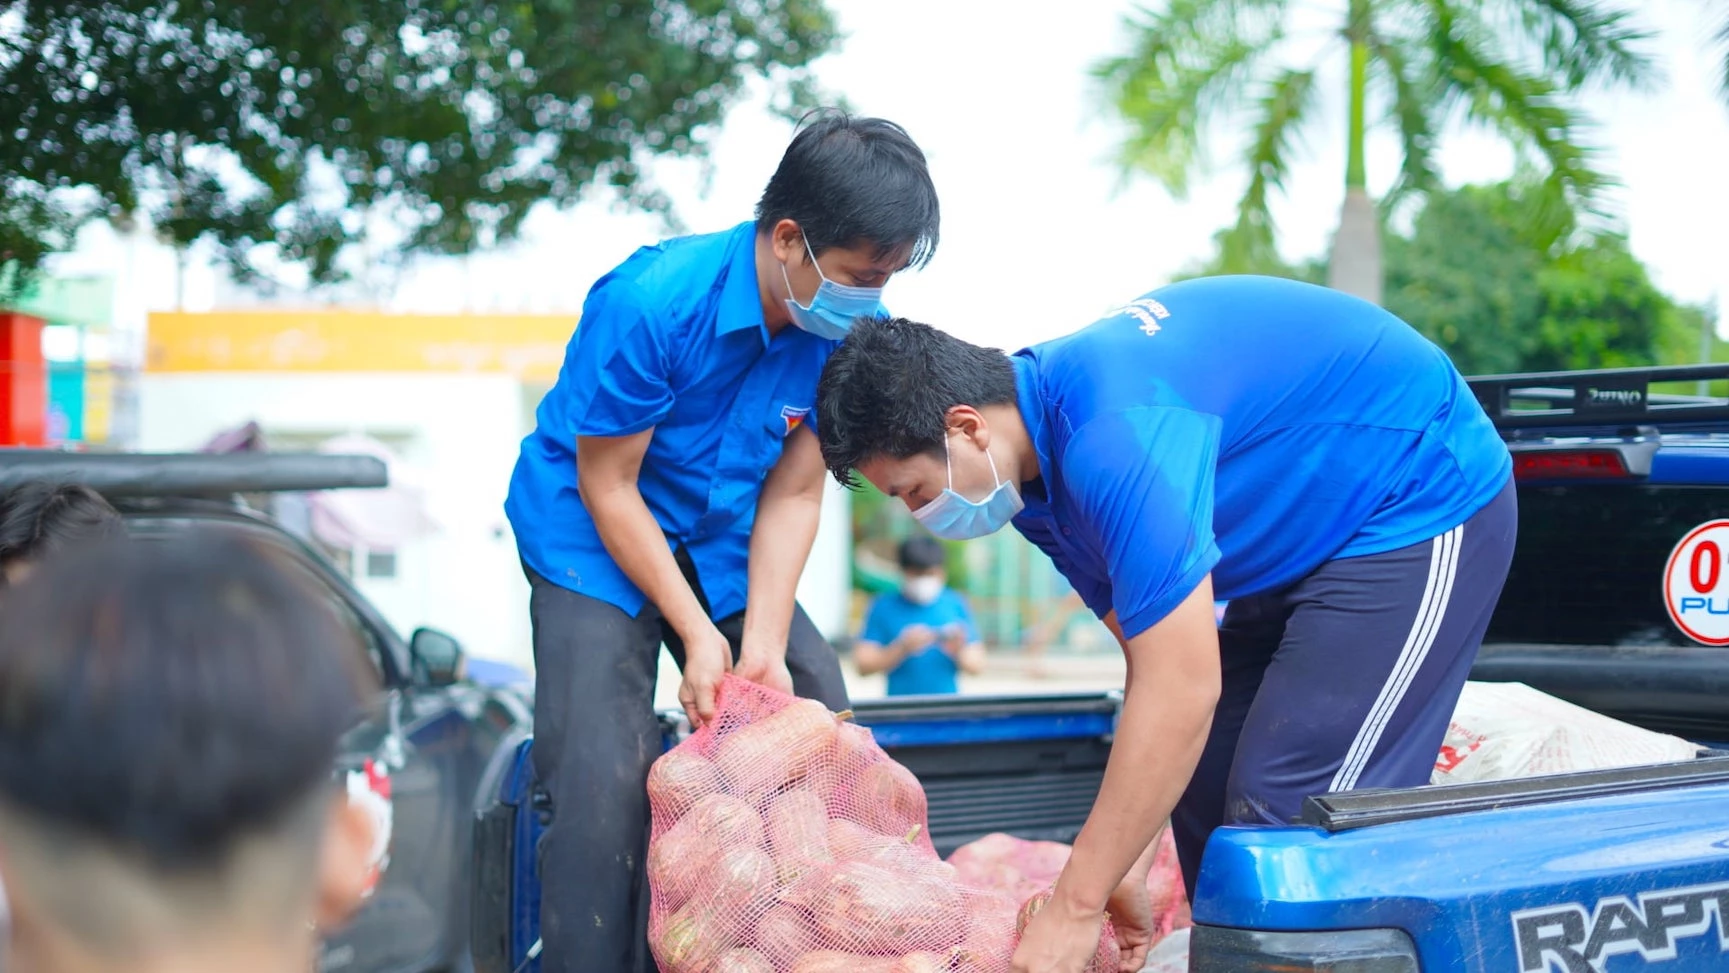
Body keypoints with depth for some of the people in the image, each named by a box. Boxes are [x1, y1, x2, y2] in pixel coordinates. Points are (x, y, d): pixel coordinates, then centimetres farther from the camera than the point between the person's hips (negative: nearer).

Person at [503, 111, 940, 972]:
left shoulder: (853, 332, -15)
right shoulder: (652, 303, -31)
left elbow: (792, 496, -9)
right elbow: (607, 485, -21)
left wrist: (763, 649, -18)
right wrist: (697, 634, -20)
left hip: (722, 543, 6)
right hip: (593, 536, -5)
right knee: (606, 778, -20)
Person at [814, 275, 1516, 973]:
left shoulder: (1111, 438, -32)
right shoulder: (1037, 468, -2)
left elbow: (1183, 691, -33)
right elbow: (1155, 663, 2)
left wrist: (1075, 906, -28)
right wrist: (1127, 865, -3)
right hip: (1313, 542, 10)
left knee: (1287, 812, -16)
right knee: (1203, 790, 8)